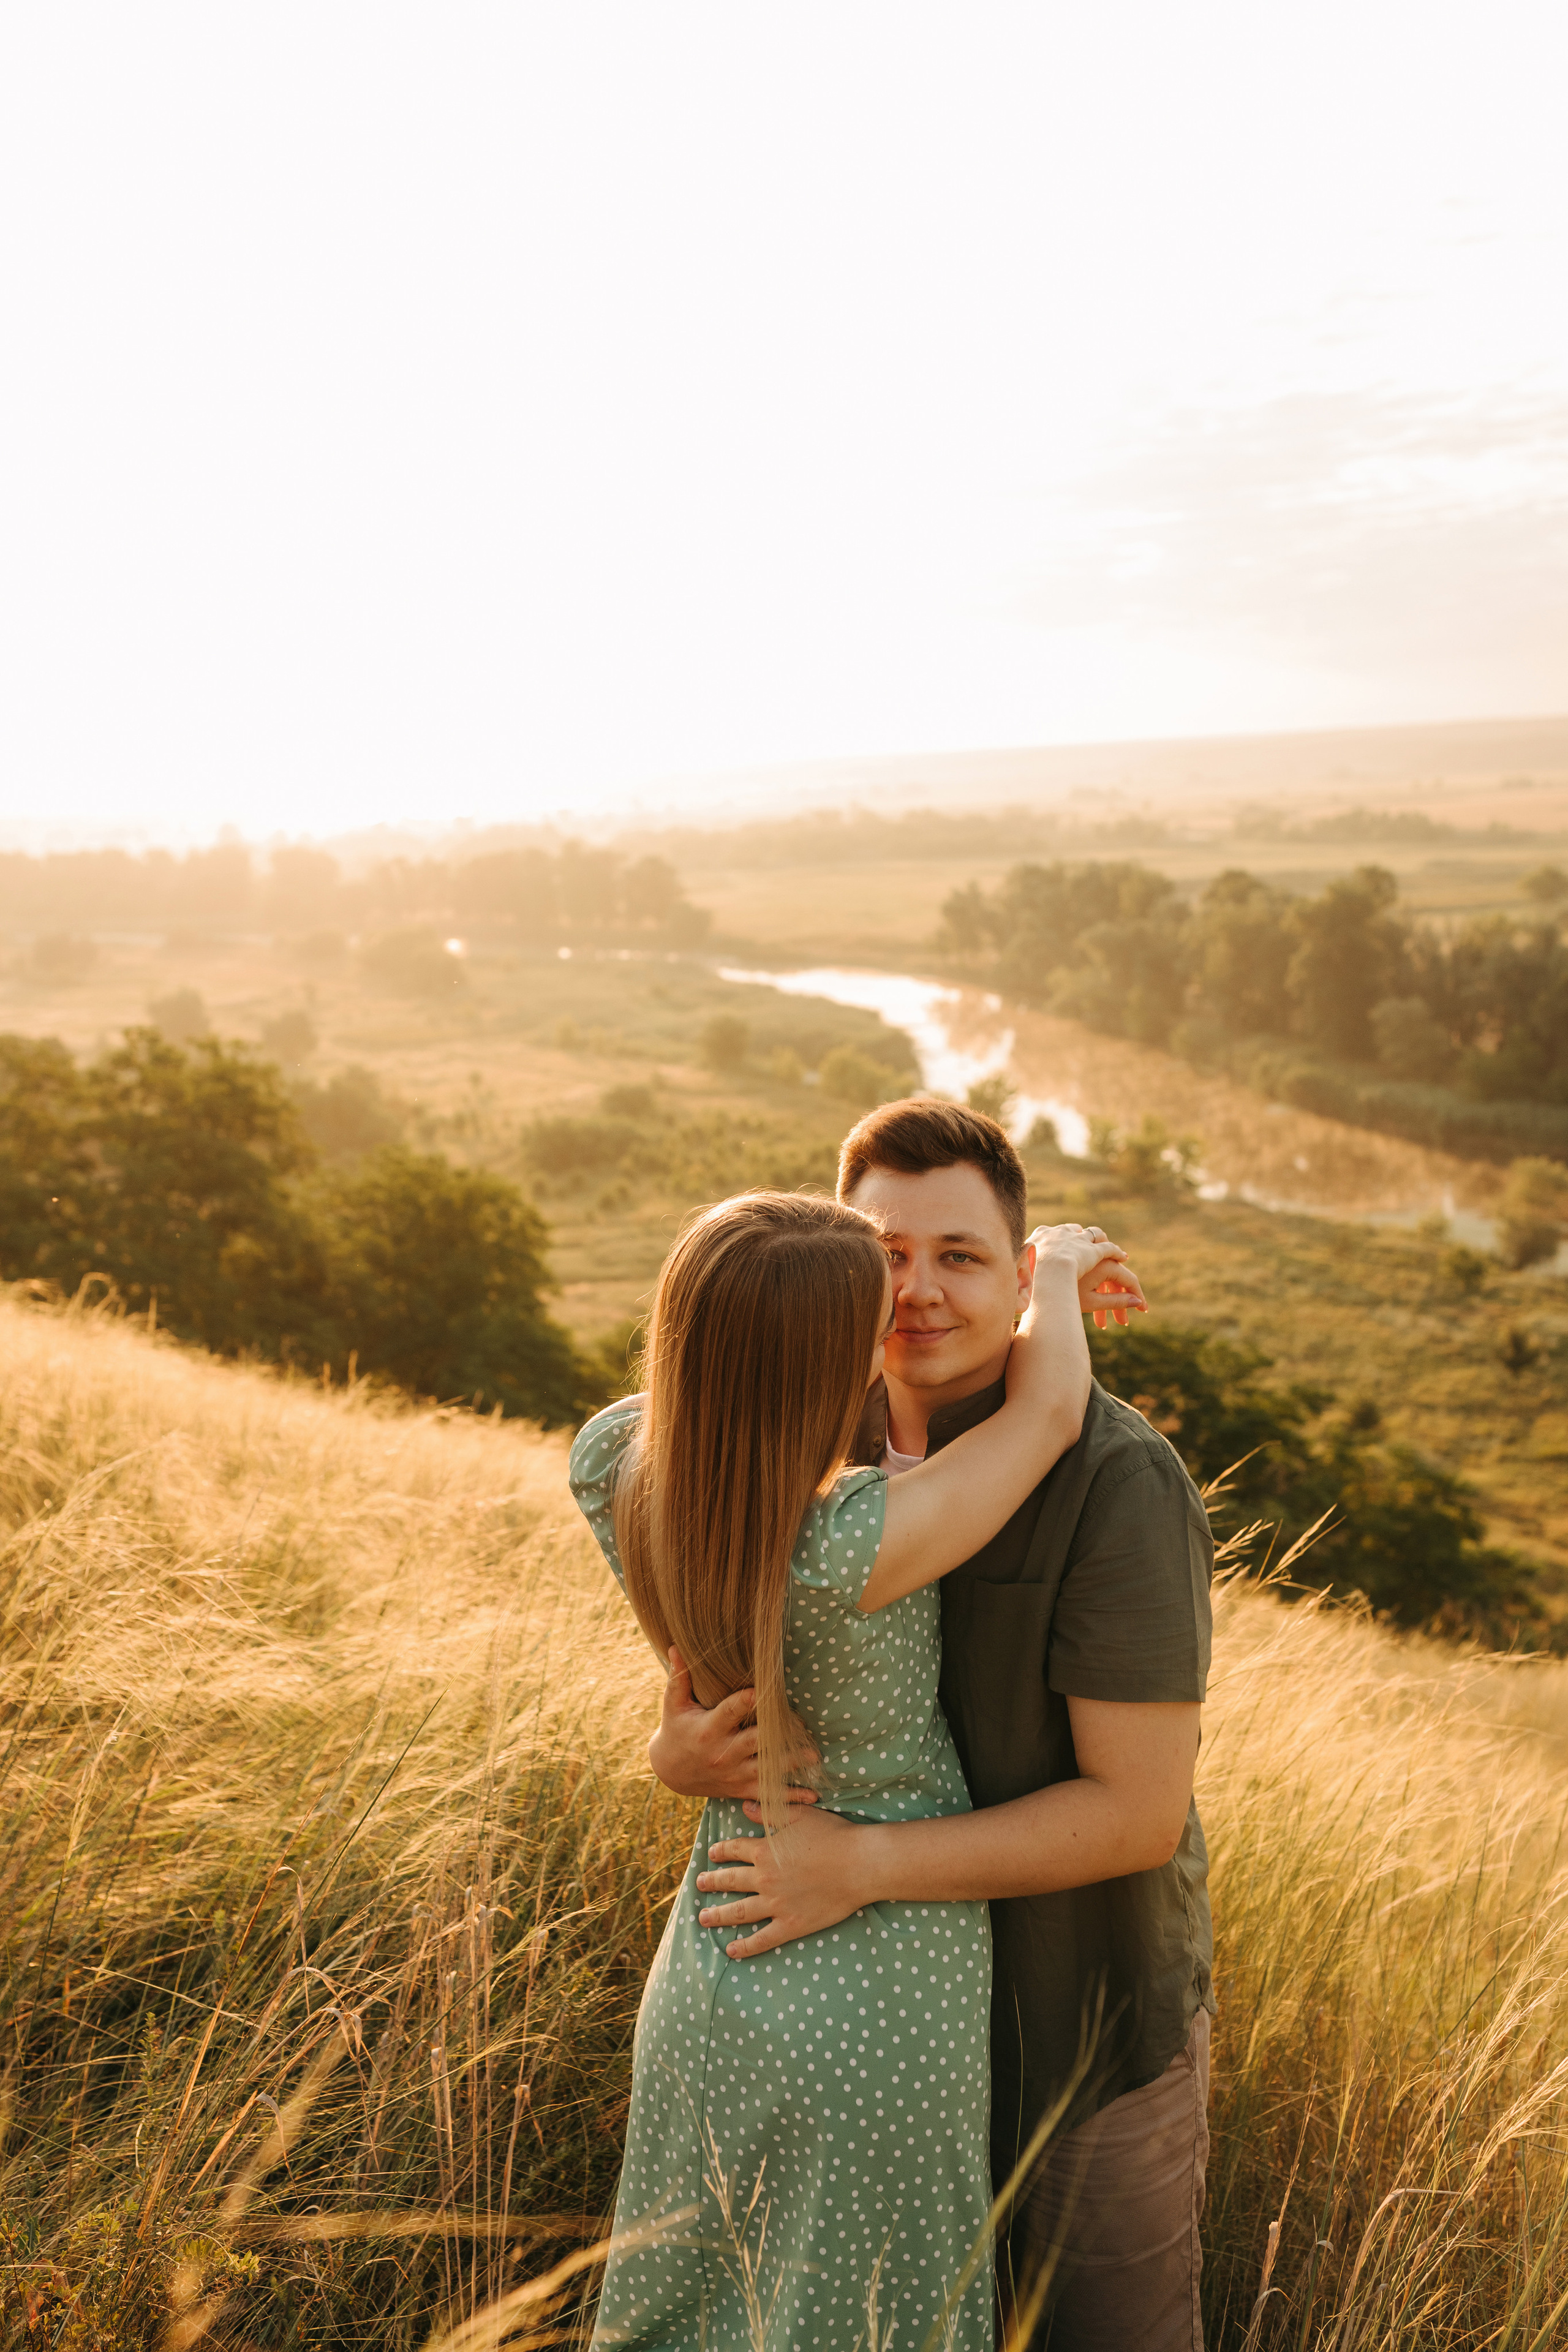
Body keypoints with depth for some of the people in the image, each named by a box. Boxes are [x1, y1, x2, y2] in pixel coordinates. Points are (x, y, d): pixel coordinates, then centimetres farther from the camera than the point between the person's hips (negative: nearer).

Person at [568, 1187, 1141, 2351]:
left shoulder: (611, 1467, -16)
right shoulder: (850, 1552, -34)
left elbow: (739, 1369, 4)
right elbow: (1050, 1412, -19)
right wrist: (1056, 1265, 2)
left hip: (712, 1961, 6)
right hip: (880, 2005, -6)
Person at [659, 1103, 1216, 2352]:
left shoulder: (1120, 1484, -26)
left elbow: (1141, 1811, -26)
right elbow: (714, 1669, 2)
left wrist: (862, 1863, -29)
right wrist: (679, 1753, -21)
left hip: (1092, 2009, -5)